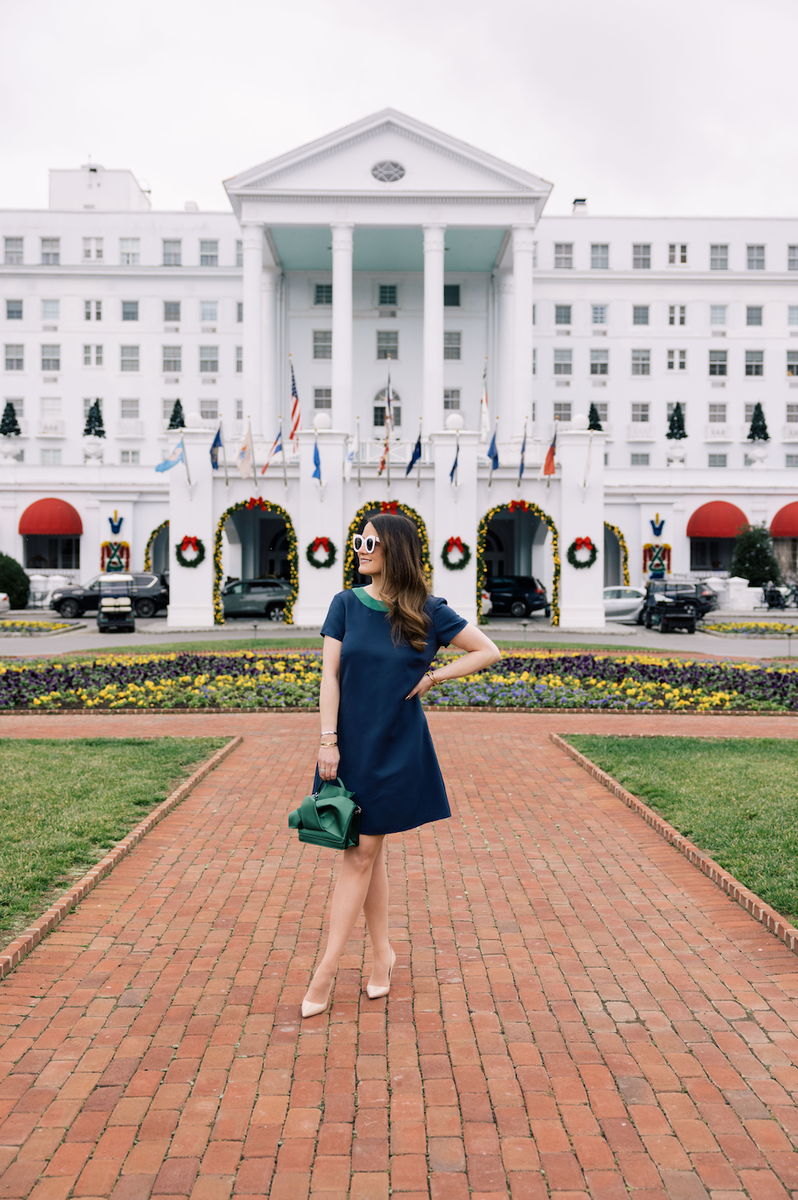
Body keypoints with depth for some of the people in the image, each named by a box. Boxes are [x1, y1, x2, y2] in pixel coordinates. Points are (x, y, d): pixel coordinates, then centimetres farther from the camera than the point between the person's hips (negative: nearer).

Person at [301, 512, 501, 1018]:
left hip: (397, 748, -2)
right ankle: (383, 954, 25)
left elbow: (489, 651, 2)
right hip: (351, 742, 2)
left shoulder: (427, 612, -5)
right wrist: (328, 741, -9)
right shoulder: (346, 604, 0)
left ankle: (327, 969, 11)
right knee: (368, 854, 9)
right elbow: (330, 676, -2)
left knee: (362, 854, 2)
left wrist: (433, 676, -6)